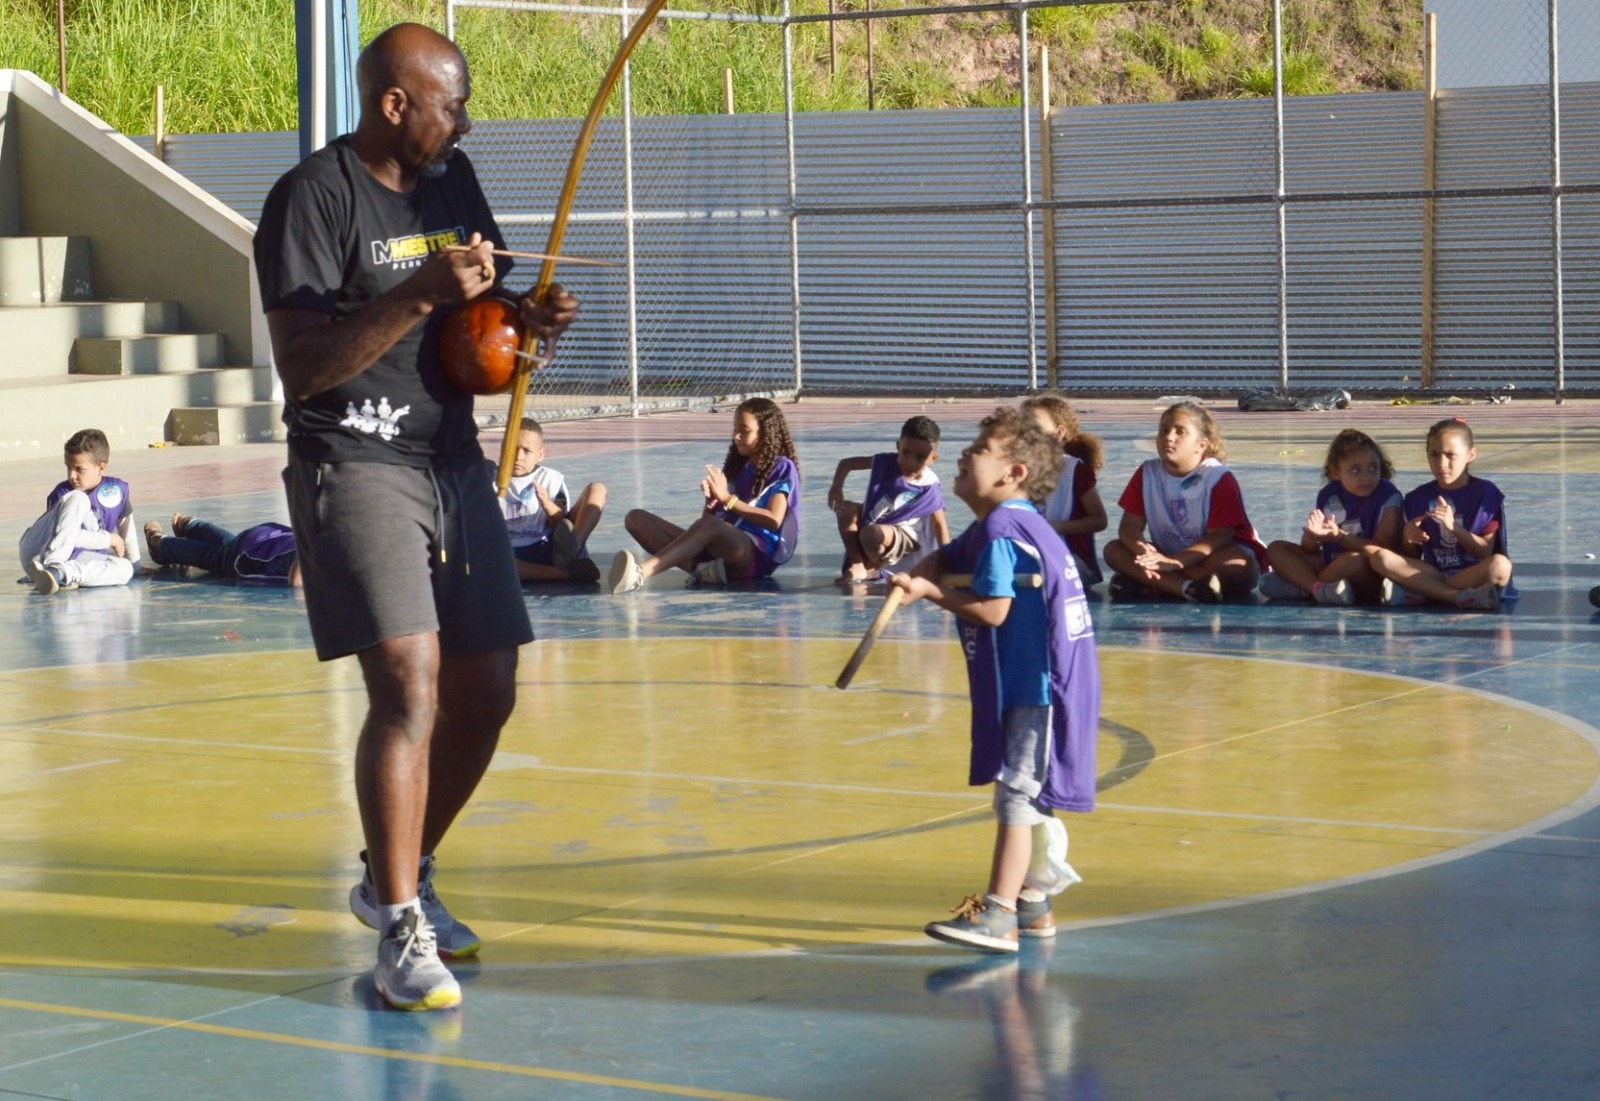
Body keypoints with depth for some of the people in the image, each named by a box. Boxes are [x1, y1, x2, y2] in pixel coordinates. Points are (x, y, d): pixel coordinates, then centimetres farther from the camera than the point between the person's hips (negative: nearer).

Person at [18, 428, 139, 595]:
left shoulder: (117, 489, 3)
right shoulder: (61, 494, -10)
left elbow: (126, 528, 18)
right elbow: (70, 534, -23)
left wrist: (135, 563, 27)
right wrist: (109, 539, -16)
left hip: (69, 559, 4)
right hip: (38, 553, -4)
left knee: (125, 568, -22)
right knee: (77, 499, -24)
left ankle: (58, 572, -41)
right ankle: (52, 567, -44)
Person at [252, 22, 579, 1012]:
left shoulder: (454, 180, 11)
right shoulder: (314, 197, -11)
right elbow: (302, 366, -17)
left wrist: (524, 317, -1)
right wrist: (420, 294, -26)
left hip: (456, 463, 8)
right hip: (354, 466, -7)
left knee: (486, 693, 7)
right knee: (410, 682, -19)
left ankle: (401, 877, 27)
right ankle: (400, 932, -14)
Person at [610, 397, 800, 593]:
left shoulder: (782, 468, 5)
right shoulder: (736, 466, 23)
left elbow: (774, 520, -10)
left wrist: (728, 499, -14)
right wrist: (711, 500, -2)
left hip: (758, 553, -7)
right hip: (719, 548, 7)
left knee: (709, 525, -41)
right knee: (636, 518, -7)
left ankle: (641, 573, -62)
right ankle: (701, 568, -32)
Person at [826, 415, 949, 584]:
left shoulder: (929, 487, -22)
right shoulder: (886, 462, -15)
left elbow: (939, 523, -13)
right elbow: (846, 463, -8)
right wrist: (836, 487, -27)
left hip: (904, 536, -5)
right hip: (873, 523, 5)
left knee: (871, 533, -35)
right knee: (845, 509, -19)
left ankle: (871, 569, 1)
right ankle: (857, 564, -8)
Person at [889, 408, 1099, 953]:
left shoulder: (1001, 530, -17)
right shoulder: (1002, 526, 16)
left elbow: (992, 610, -23)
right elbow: (946, 558, 20)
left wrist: (930, 592, -15)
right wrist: (915, 576, -1)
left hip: (1037, 687, -11)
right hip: (1033, 683, 11)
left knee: (1017, 792, -13)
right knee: (1026, 795, 19)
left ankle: (998, 916, -15)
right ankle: (1032, 904, 30)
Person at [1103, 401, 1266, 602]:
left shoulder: (1219, 477, -15)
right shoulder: (1147, 474, -1)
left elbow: (1219, 536, -22)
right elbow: (1130, 525, -5)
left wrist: (1173, 562, -36)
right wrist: (1143, 552, -31)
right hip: (1167, 556, 4)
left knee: (1238, 563, -37)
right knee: (1113, 550, -16)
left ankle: (1142, 581, -32)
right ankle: (1187, 587, -34)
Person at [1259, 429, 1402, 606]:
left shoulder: (1388, 497, -10)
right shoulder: (1328, 496, 3)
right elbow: (1309, 550, 5)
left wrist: (1338, 536, -26)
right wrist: (1313, 536, -20)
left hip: (1371, 578, -6)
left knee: (1355, 559, -38)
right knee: (1276, 549, -4)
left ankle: (1300, 582, -16)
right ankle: (1320, 589, -28)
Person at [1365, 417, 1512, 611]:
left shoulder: (1486, 493, 0)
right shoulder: (1418, 498, 8)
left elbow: (1486, 552, -4)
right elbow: (1412, 557, 12)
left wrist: (1454, 527, -19)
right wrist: (1408, 538, -11)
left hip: (1472, 573, -3)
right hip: (1434, 573, 3)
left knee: (1500, 565, -36)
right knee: (1380, 557, -20)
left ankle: (1422, 594, -31)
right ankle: (1462, 597, -31)